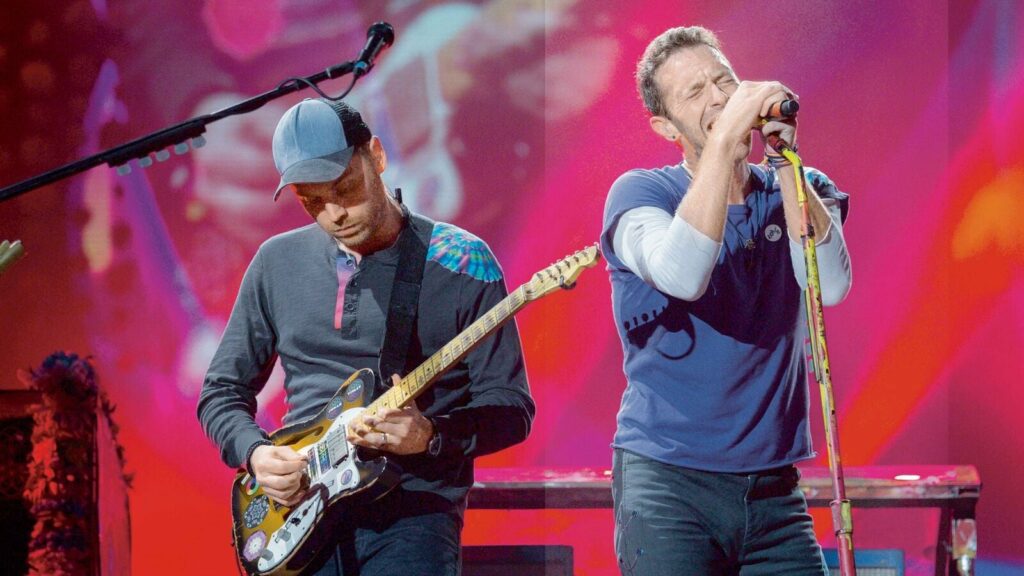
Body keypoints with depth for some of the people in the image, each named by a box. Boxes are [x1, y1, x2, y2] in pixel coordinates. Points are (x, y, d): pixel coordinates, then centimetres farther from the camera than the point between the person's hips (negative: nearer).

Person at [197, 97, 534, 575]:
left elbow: (511, 409, 0)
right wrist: (256, 454, -2)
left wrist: (430, 436, -18)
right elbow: (222, 390, 18)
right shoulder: (277, 263, 10)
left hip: (412, 508, -3)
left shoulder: (461, 263, -1)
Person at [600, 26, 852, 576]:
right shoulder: (640, 192, -2)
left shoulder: (799, 192, 8)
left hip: (772, 486, 3)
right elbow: (681, 276, -25)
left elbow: (830, 286, -12)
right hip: (667, 484, -3)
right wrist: (724, 139, -25)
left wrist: (785, 161, -17)